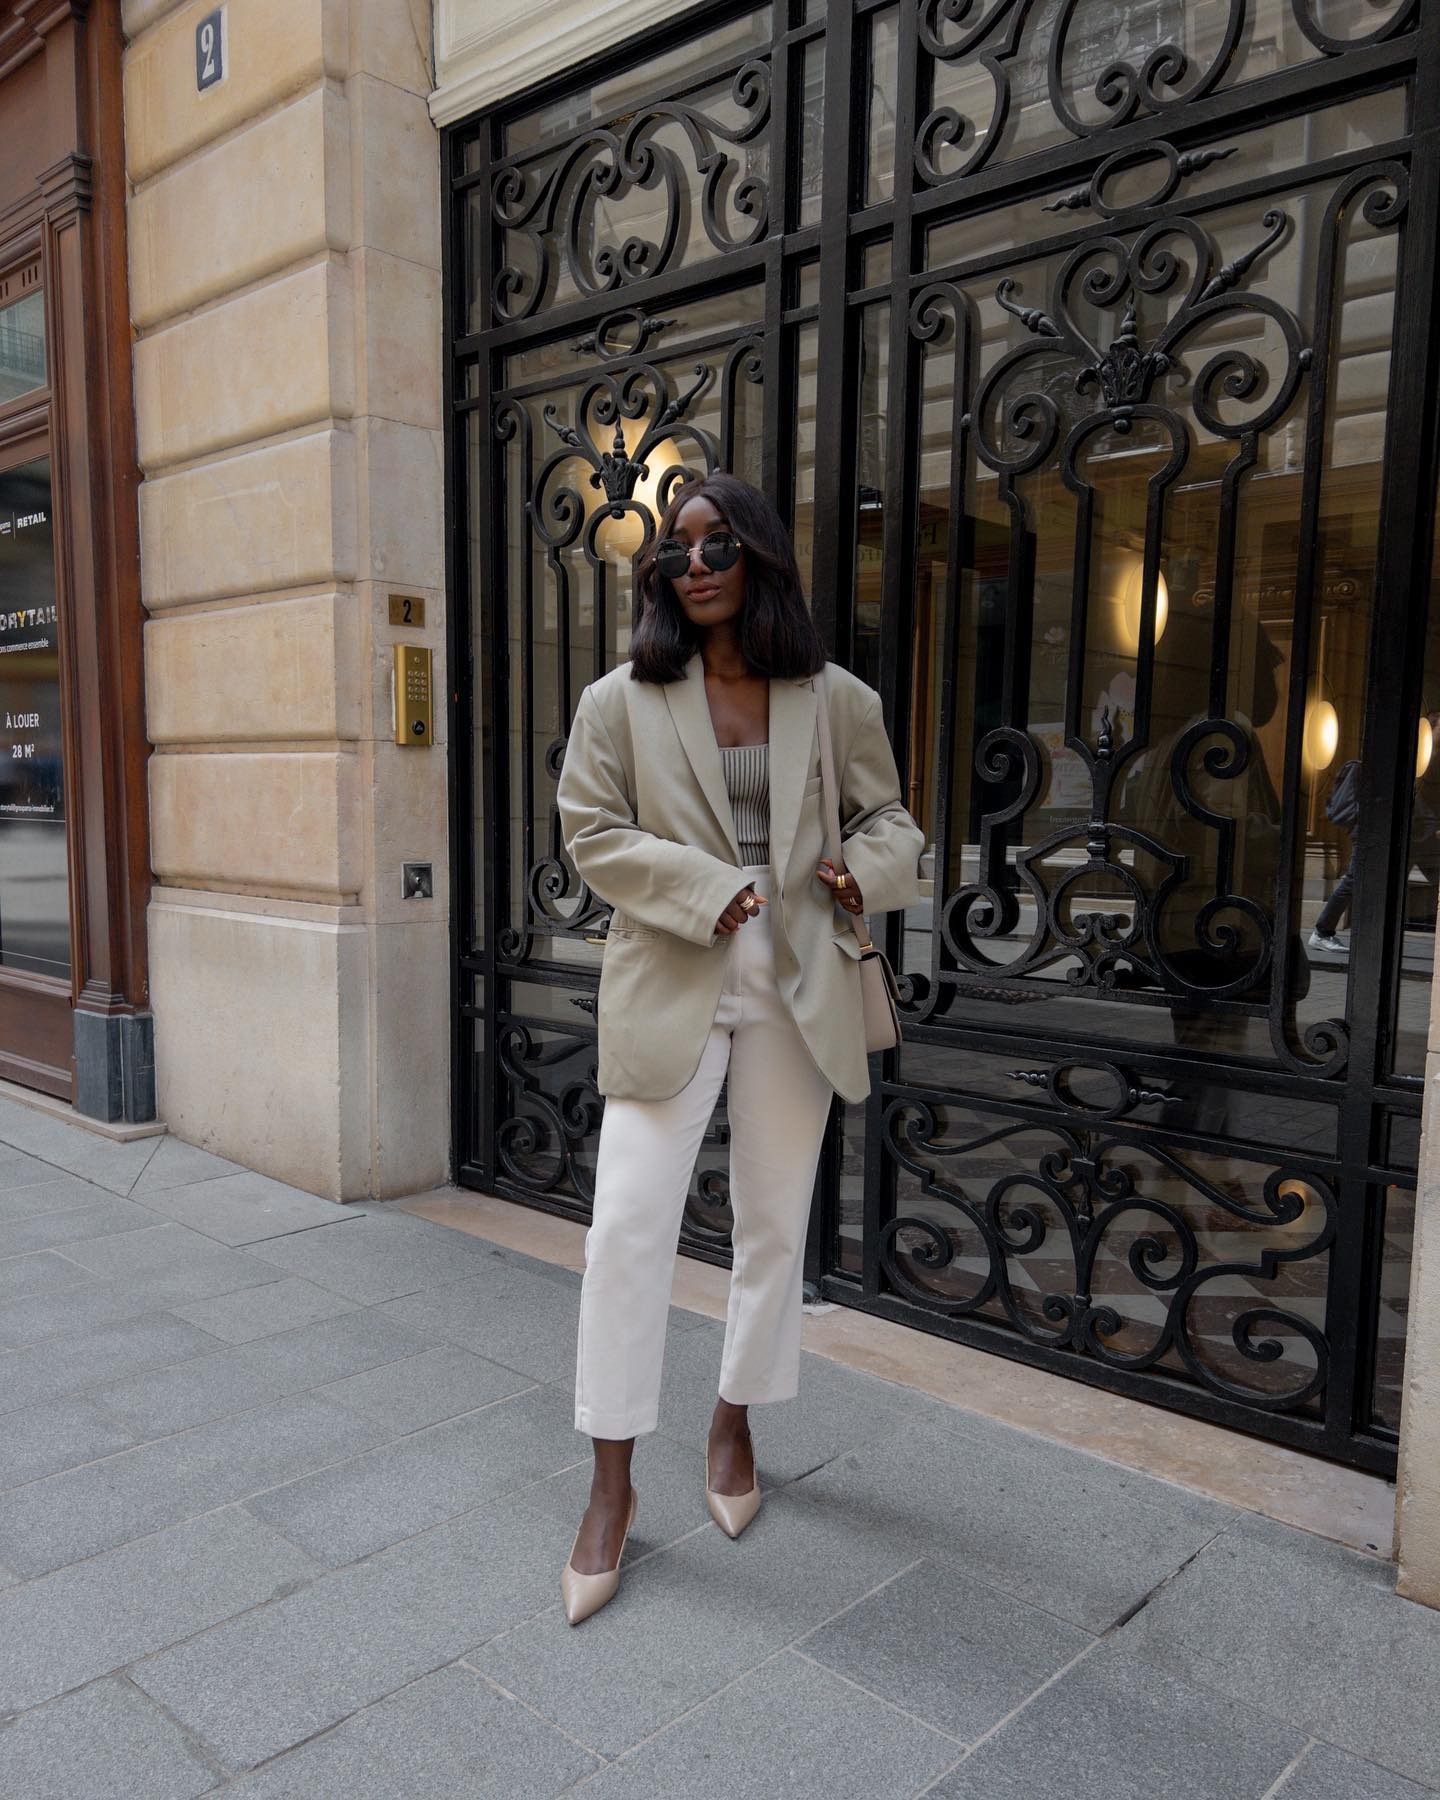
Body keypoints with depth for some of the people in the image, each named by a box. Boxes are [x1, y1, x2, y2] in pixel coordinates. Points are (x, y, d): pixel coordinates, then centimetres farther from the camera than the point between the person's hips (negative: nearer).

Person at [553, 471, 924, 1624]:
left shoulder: (836, 701, 3)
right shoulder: (623, 701, -1)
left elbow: (888, 817, 13)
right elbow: (592, 833, -4)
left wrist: (869, 869, -10)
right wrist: (710, 890, -16)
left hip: (795, 994, 2)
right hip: (669, 991, -2)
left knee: (775, 1224, 13)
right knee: (628, 1226, -5)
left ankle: (736, 1421, 38)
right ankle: (612, 1487, 13)